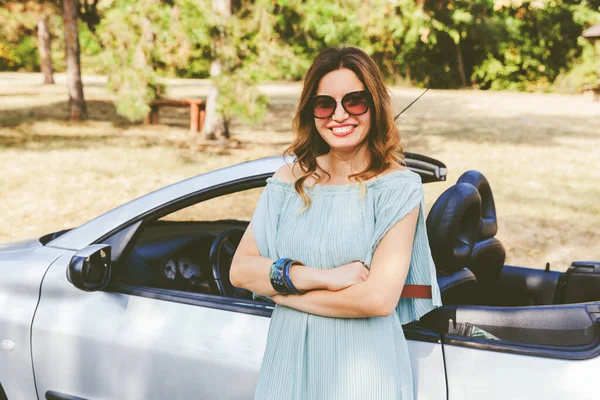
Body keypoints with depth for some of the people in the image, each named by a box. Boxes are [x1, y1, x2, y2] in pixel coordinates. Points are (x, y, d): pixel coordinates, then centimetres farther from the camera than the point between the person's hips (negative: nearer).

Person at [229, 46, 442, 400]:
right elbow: (240, 270, -3)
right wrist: (318, 277, -18)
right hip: (288, 360, 4)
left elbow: (379, 298, -19)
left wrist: (280, 285, -11)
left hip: (363, 369, -3)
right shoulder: (290, 180, 2)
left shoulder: (397, 186, -10)